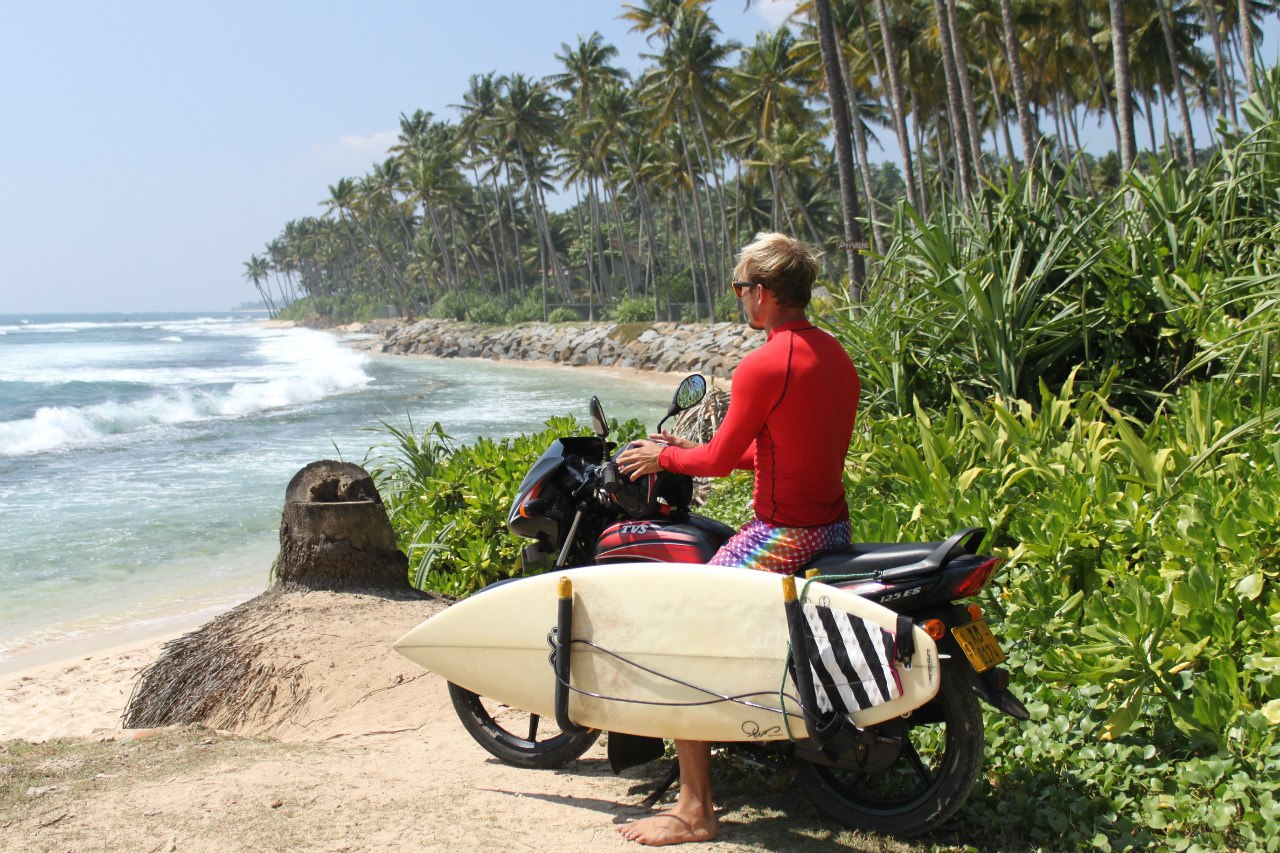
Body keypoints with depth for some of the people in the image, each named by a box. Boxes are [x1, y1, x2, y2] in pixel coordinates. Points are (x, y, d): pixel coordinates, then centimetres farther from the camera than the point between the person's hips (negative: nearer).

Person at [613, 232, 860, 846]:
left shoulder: (763, 366, -18)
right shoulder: (837, 357, 10)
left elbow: (722, 459, -11)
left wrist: (664, 457, 8)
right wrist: (695, 451, 18)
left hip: (783, 535, -10)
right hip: (833, 523, 10)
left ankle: (694, 811, -5)